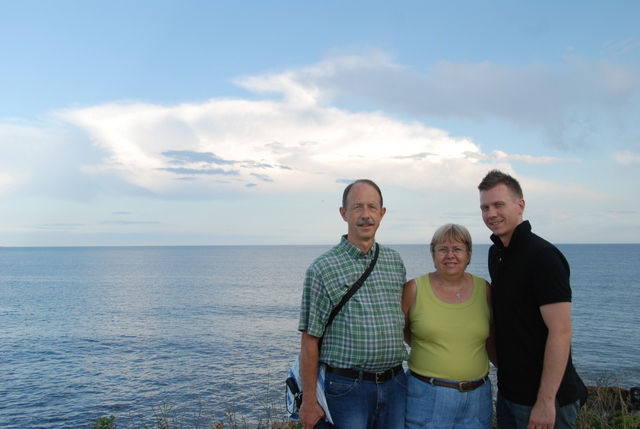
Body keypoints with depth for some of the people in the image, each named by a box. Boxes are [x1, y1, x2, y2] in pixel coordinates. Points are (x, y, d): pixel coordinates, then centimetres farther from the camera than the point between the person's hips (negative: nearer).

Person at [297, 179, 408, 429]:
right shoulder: (323, 269, -9)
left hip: (395, 384, 5)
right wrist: (309, 402, -8)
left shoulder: (396, 263, 6)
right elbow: (310, 339, -8)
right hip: (347, 388, -4)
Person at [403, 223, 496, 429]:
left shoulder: (484, 289, 2)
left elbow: (491, 341, 13)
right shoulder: (414, 289, -5)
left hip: (478, 397, 3)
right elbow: (399, 332, 8)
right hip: (427, 396, -2)